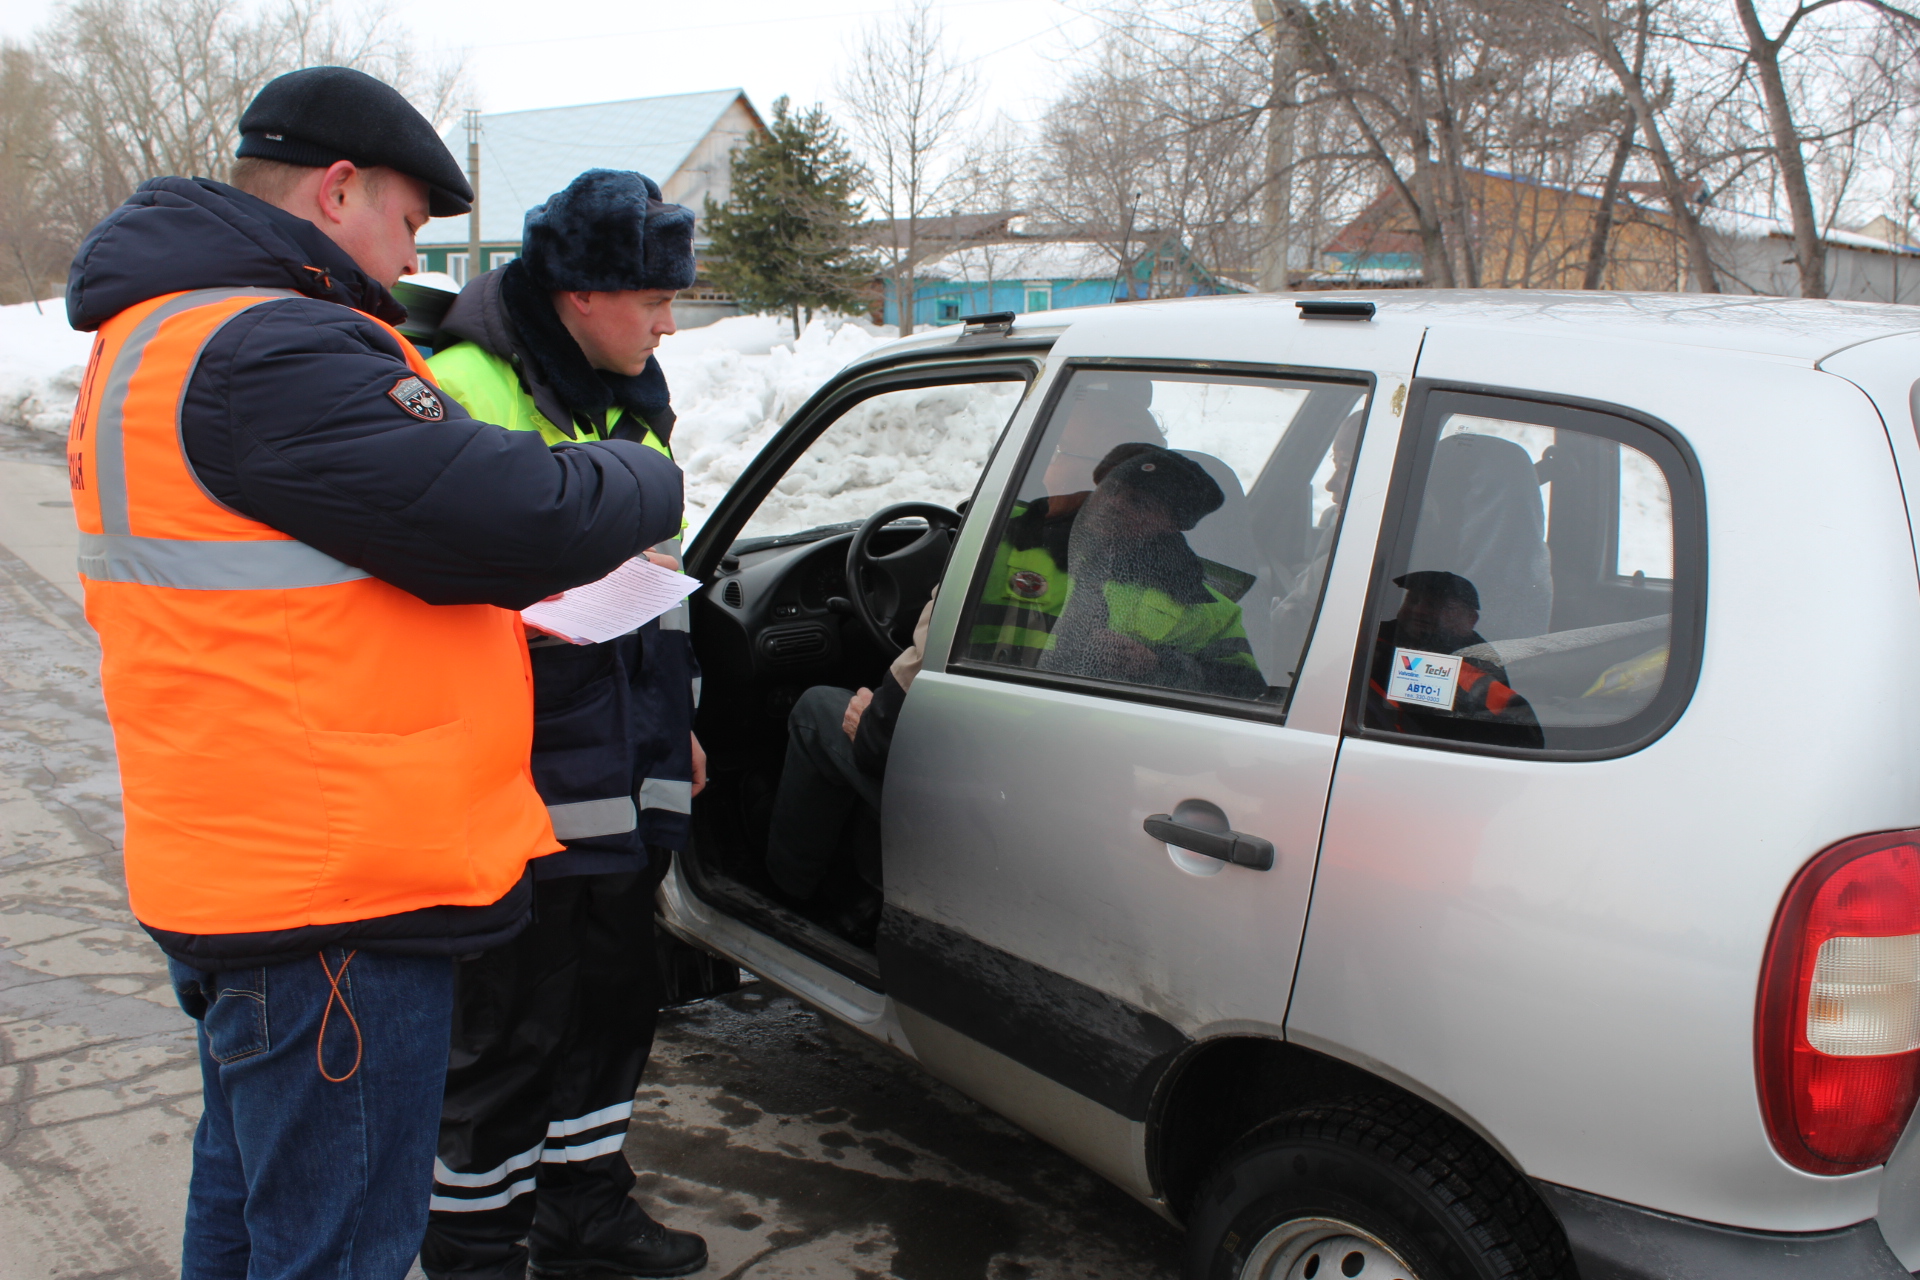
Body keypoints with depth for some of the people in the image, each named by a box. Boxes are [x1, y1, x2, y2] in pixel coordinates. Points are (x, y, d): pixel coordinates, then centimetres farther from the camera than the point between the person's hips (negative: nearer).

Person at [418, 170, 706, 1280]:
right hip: (524, 783, -8)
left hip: (624, 774, 9)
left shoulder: (628, 395, 14)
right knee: (514, 1029, 3)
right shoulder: (467, 390, -14)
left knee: (616, 999, 18)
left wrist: (675, 723, 23)